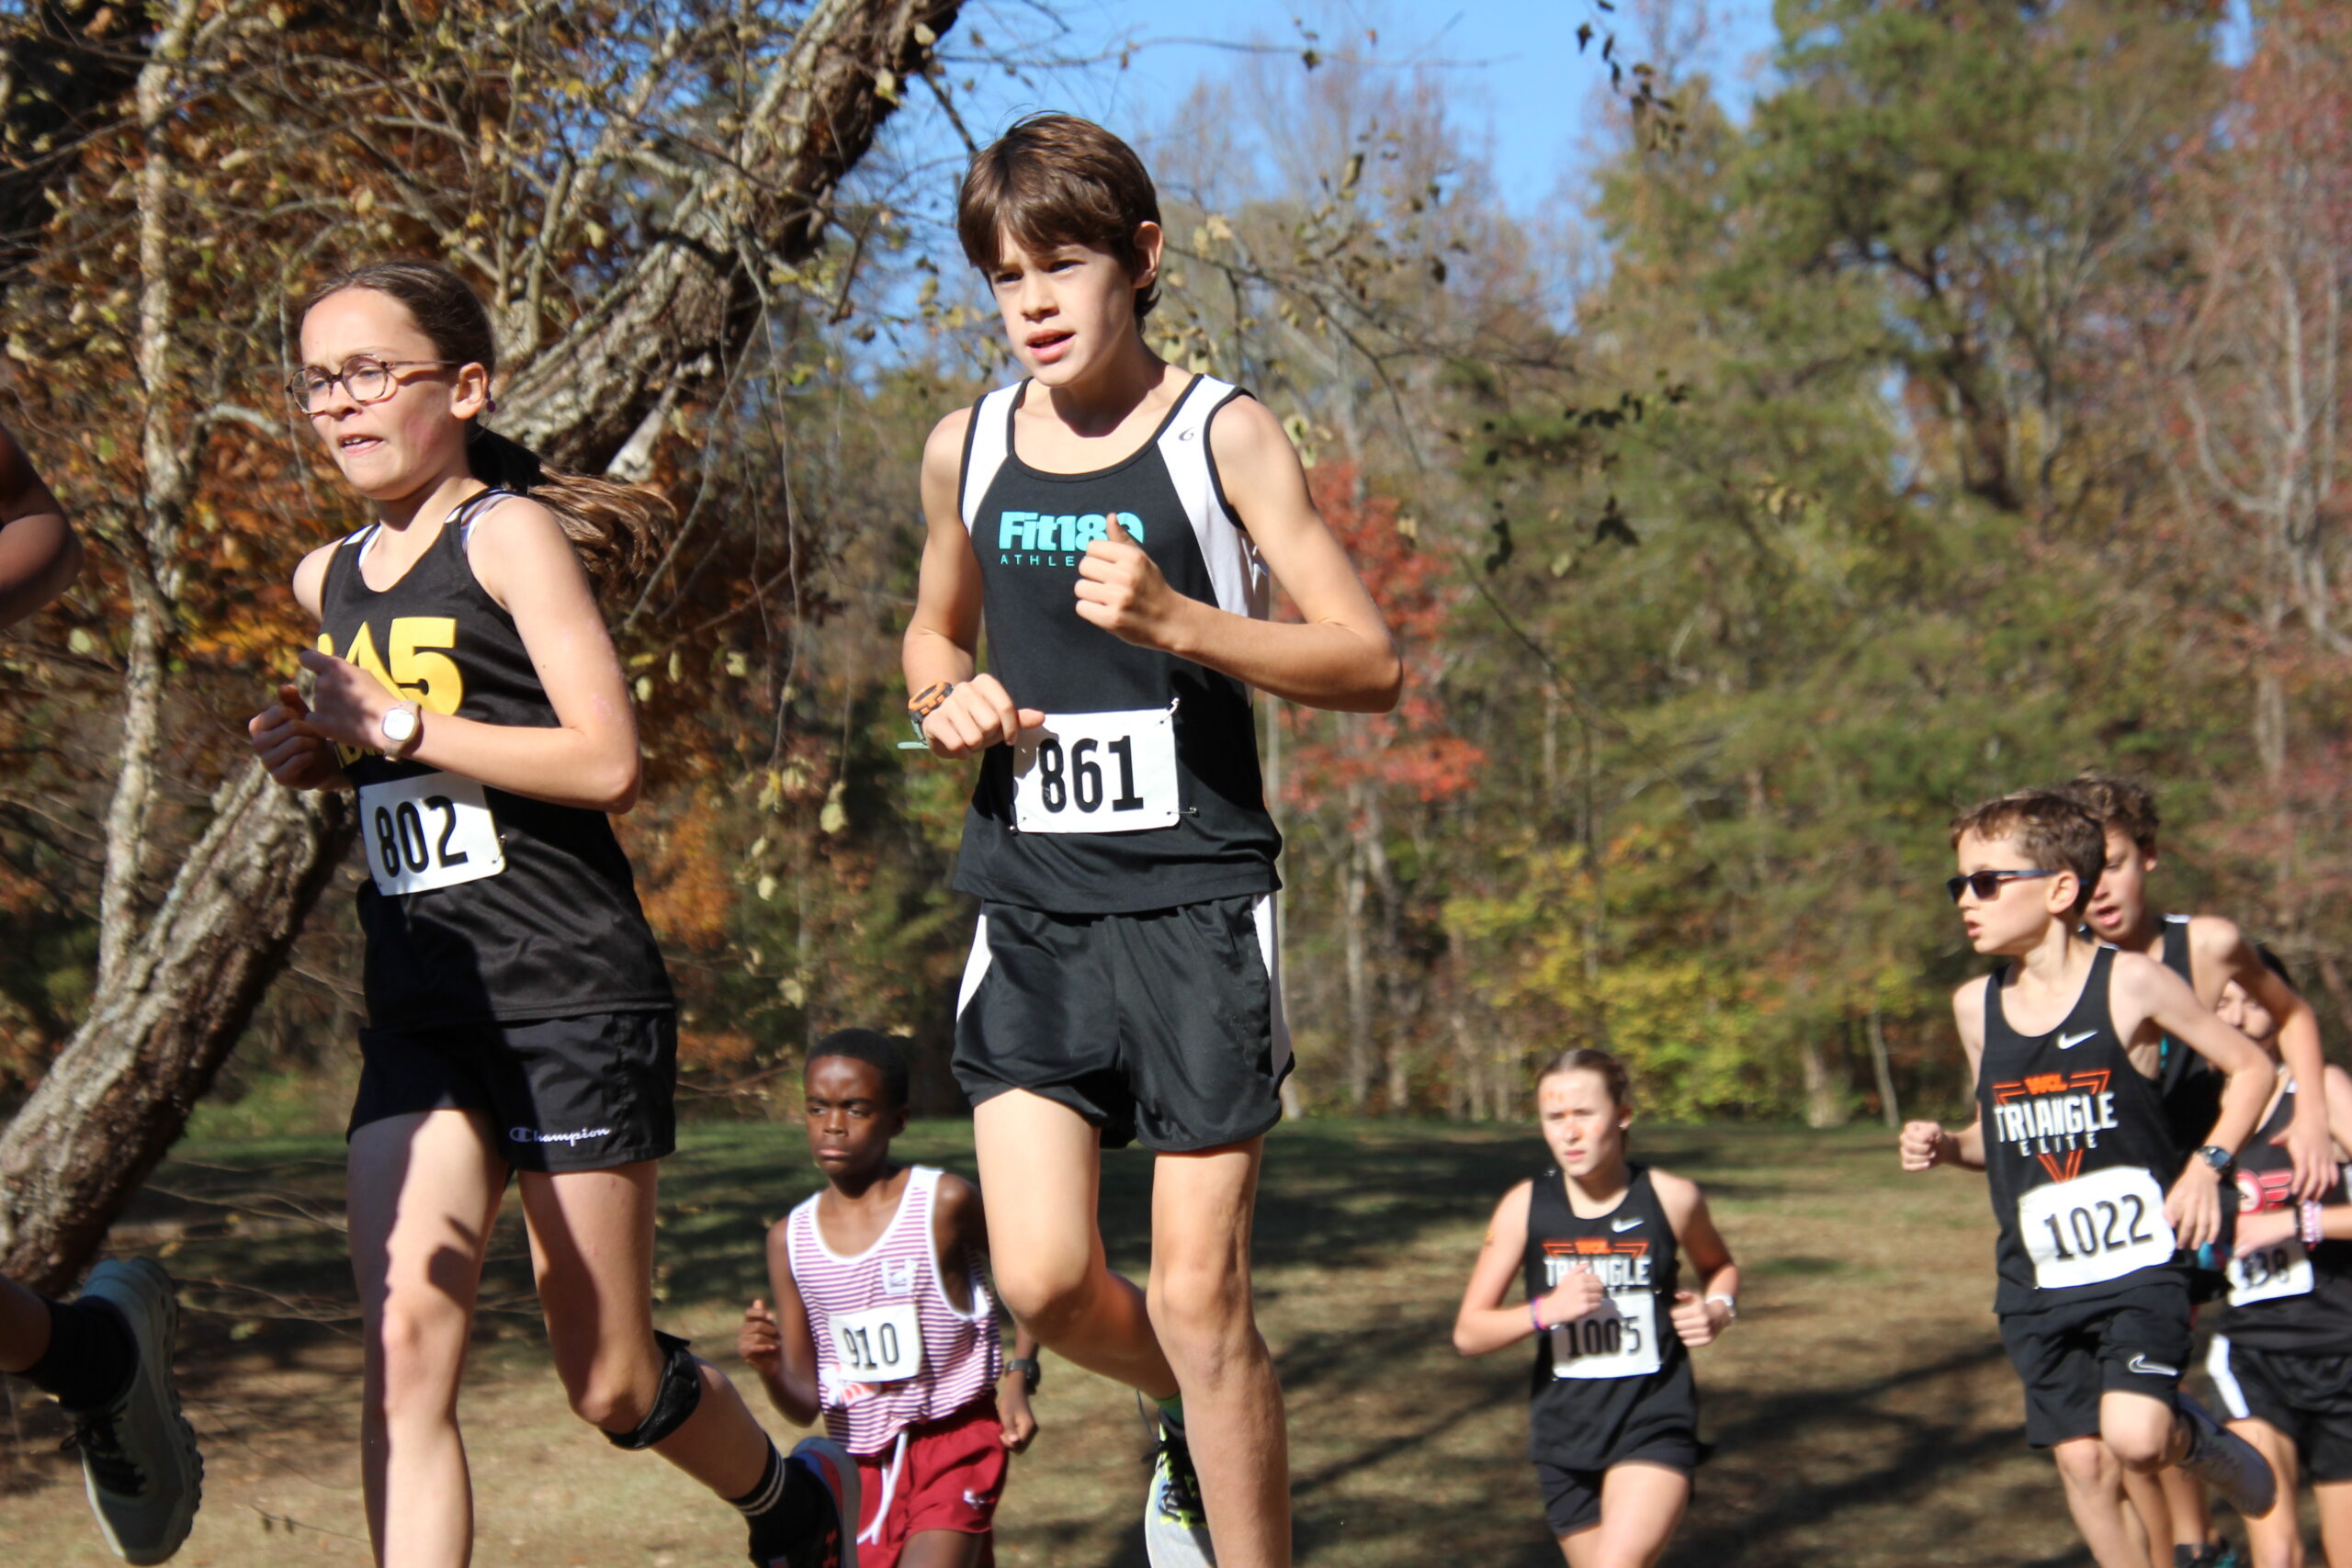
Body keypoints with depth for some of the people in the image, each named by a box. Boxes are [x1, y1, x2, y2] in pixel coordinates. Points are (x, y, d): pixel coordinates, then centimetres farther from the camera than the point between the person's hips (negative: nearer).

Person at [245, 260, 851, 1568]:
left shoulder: (512, 534, -7)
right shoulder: (329, 580, 14)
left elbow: (607, 763, -16)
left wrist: (399, 727, -18)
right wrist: (319, 757, 11)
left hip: (576, 1002, -6)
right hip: (418, 1016, 6)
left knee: (610, 1380, 5)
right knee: (408, 1341, -14)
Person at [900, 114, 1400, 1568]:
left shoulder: (1223, 433, -4)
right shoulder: (966, 448, 9)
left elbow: (1371, 665, -6)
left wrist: (1175, 620, -21)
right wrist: (950, 699, 2)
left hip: (1195, 903, -3)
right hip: (1033, 910, 4)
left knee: (1199, 1298, -4)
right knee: (1046, 1282, -6)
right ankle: (1188, 1420, 27)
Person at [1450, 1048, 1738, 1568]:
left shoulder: (1671, 1198, -5)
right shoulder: (1525, 1208, -5)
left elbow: (1718, 1266, 18)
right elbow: (1468, 1333, -3)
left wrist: (1718, 1309, -4)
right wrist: (1546, 1310, -20)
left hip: (1655, 1426, -3)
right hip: (1566, 1434, 3)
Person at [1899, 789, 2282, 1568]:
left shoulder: (2130, 984, -8)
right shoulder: (1975, 1005, 5)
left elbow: (2249, 1067, 2)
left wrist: (2206, 1164, -10)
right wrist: (1946, 1147, -2)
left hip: (2138, 1263, -4)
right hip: (2037, 1283, 4)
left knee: (2134, 1438, -20)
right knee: (2082, 1463, 2)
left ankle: (2201, 1438, 14)